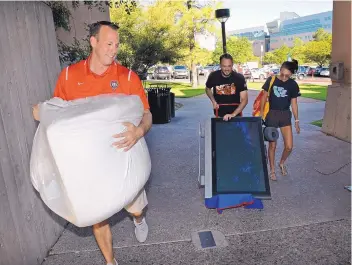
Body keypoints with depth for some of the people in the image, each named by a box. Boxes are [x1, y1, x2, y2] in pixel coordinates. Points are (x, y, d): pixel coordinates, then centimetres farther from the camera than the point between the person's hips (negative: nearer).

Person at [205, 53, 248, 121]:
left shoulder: (239, 78, -13)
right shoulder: (213, 76, -9)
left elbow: (244, 100, -15)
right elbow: (208, 89, 11)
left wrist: (233, 114, -27)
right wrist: (213, 101, -6)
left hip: (236, 114, 0)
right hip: (219, 115, 1)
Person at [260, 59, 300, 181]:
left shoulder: (293, 85, -3)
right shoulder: (271, 80, -9)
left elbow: (294, 103, 5)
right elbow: (264, 97, 0)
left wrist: (296, 120, 6)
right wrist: (261, 113, -2)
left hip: (285, 115, 2)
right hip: (272, 114, -2)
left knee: (289, 146, -1)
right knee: (272, 145, 5)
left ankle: (282, 163, 29)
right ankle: (272, 169, 23)